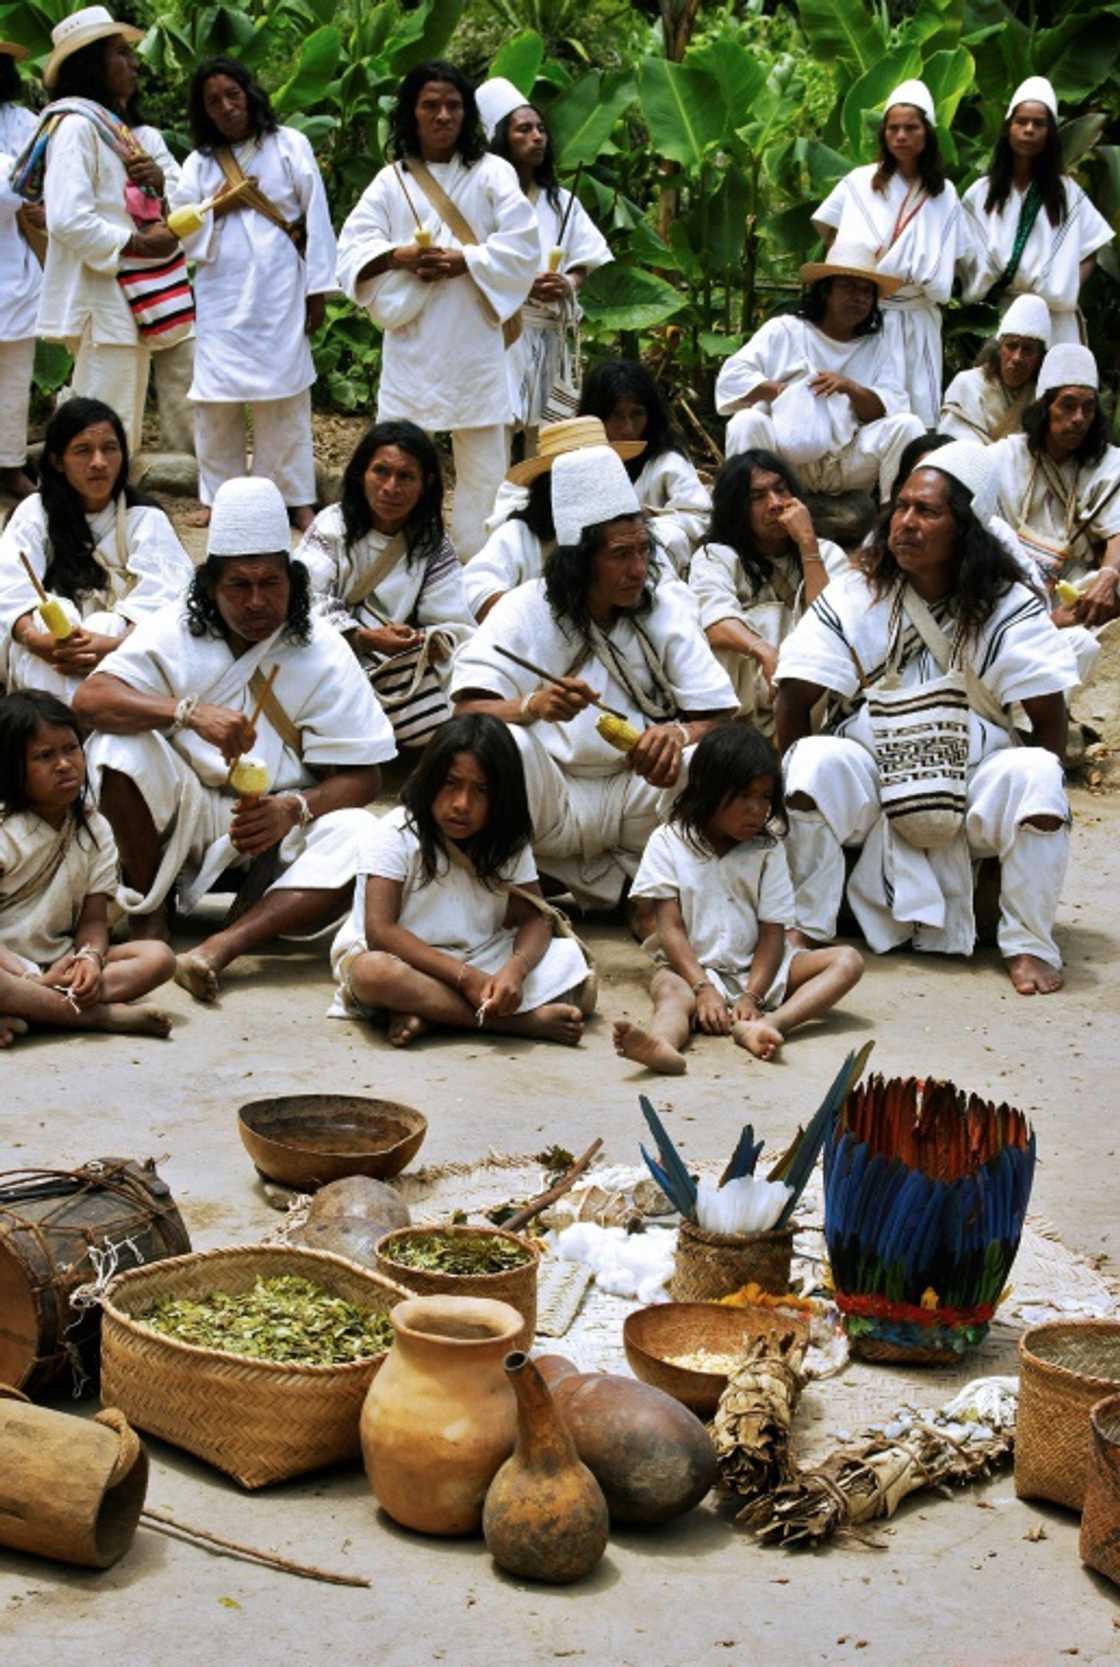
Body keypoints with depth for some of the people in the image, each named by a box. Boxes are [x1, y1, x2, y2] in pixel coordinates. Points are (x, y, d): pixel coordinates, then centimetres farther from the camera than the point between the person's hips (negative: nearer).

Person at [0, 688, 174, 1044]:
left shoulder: (95, 829, 8)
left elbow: (93, 918, 4)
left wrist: (90, 958, -19)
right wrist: (32, 979, -27)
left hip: (59, 963, 6)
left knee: (158, 957, -17)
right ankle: (103, 1015, -30)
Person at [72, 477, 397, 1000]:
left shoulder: (323, 654, -5)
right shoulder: (177, 630, -5)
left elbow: (361, 776, -7)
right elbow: (89, 699, -20)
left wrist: (294, 810, -29)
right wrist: (189, 712, -36)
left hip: (278, 825, 0)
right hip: (183, 814, 0)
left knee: (360, 839, -30)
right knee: (120, 745, -27)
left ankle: (222, 947, -40)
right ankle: (148, 918, -16)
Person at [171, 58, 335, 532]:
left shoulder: (289, 145, 3)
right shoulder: (199, 162, 12)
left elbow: (315, 217, 1)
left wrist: (317, 289, -2)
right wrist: (219, 204, -8)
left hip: (279, 293, -3)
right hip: (221, 294, 3)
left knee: (284, 396, -1)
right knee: (215, 397, 1)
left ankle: (296, 498, 5)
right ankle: (218, 496, 12)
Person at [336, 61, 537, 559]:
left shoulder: (492, 173, 5)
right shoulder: (391, 181, 9)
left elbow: (522, 245, -4)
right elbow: (352, 251, 1)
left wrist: (463, 261, -16)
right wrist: (400, 257, -17)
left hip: (475, 339, -1)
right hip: (412, 339, 1)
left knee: (484, 459, 2)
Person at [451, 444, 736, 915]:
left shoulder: (664, 607, 2)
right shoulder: (525, 611, -5)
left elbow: (720, 716, -3)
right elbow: (469, 710, -17)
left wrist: (679, 734, -28)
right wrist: (533, 706, -40)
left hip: (640, 789, 2)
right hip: (551, 799, -2)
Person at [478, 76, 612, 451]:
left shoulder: (561, 202, 15)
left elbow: (589, 260, 13)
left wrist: (567, 284, -8)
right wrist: (522, 284, -20)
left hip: (549, 333, 6)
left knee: (542, 435, 6)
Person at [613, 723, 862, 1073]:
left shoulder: (767, 849, 4)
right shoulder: (668, 843, -2)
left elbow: (772, 933, -3)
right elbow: (671, 928, -8)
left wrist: (751, 997, -19)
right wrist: (703, 988, -23)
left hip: (756, 968, 3)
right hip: (693, 967, -3)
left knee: (848, 961, -18)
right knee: (670, 991, -36)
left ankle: (770, 1024, -45)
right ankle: (661, 1044, -73)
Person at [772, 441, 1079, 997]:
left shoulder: (1008, 607, -6)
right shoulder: (856, 596, -4)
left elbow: (1050, 720, -8)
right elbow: (793, 699, -7)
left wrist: (1032, 794, -17)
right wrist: (800, 774, -14)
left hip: (974, 775, -1)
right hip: (872, 778, 1)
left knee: (1032, 775, -31)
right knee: (818, 761, -30)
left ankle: (1028, 944, -13)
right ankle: (805, 929, -13)